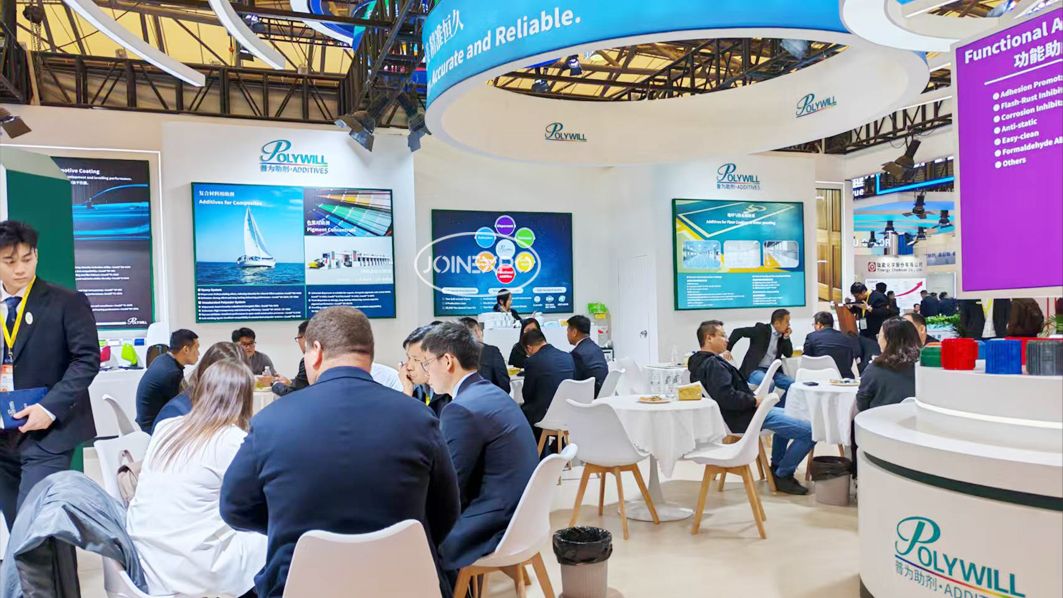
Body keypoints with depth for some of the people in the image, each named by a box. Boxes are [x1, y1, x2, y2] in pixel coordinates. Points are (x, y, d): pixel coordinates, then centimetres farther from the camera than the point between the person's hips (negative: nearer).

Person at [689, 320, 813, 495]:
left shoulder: (699, 363, 11)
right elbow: (727, 397, -32)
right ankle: (782, 476, 2)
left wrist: (752, 398, 8)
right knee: (809, 430, -15)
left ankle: (776, 466, 36)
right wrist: (754, 400, -16)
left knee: (784, 414, 35)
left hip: (737, 414, 11)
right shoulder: (713, 364, -22)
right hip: (743, 419, -11)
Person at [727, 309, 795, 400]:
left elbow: (789, 354, 10)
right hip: (755, 369, -7)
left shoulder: (782, 336, 12)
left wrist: (786, 337, -1)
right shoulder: (762, 329, -8)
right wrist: (727, 349, -18)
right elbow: (738, 331, -12)